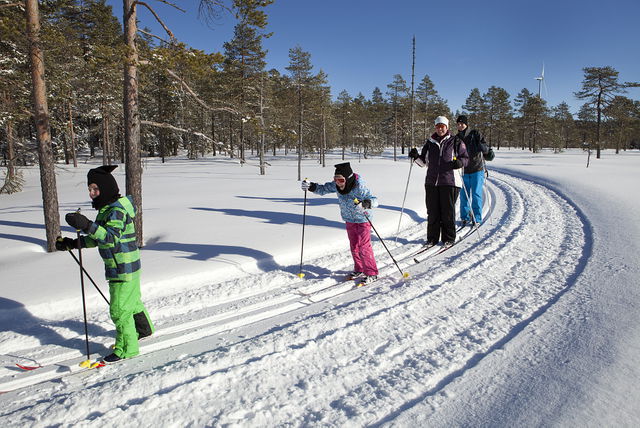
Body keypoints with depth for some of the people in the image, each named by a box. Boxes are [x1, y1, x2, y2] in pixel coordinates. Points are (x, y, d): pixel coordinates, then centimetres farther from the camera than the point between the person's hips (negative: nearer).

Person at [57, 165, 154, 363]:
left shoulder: (118, 209, -20)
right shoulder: (106, 208, 11)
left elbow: (112, 236, -34)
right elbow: (97, 239, 18)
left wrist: (87, 225, -44)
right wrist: (72, 243, 11)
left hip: (124, 269, -10)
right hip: (118, 267, 10)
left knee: (119, 309, 0)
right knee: (132, 300, 27)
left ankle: (127, 348, 16)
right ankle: (144, 329, 48)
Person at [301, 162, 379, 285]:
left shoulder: (360, 188, -29)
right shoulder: (336, 185, -11)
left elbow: (374, 200, -29)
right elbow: (323, 189, 0)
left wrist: (366, 203, -51)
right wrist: (311, 186, -18)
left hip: (362, 221, -7)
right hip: (349, 221, 7)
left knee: (364, 248, -7)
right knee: (354, 247, 15)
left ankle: (372, 273, 6)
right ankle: (359, 270, 31)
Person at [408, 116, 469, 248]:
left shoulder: (456, 142, 3)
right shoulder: (430, 143, 13)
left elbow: (465, 158, 5)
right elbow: (424, 162, 18)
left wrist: (460, 162, -16)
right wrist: (416, 157, 0)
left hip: (449, 182, -3)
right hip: (431, 182, 3)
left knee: (448, 211, 1)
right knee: (432, 211, 6)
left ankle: (448, 238, 14)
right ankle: (432, 238, 16)